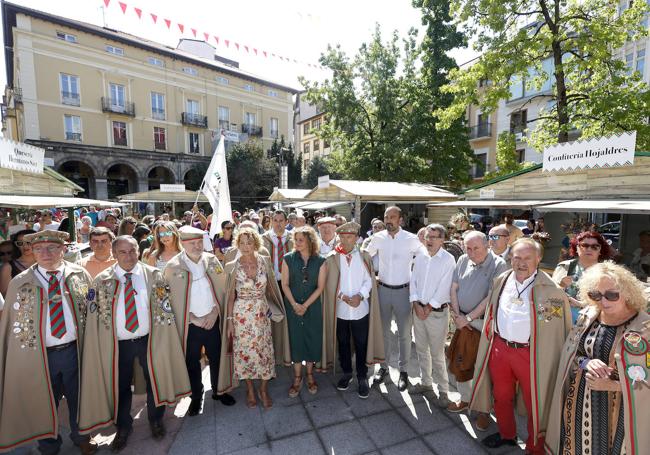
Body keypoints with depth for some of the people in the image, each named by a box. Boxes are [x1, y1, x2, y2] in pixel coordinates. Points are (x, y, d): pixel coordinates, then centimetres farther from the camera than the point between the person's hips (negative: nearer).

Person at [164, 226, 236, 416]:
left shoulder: (212, 260, -1)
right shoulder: (172, 267, -9)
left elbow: (222, 289, 3)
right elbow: (170, 298, -8)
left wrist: (215, 311, -7)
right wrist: (192, 318, -10)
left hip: (213, 320, 2)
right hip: (190, 324, -2)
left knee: (217, 358, 15)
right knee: (192, 363, 14)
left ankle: (218, 390, 37)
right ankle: (196, 396, 36)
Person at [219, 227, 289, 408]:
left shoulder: (264, 261, -4)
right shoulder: (233, 266, -8)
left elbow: (271, 288, 6)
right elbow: (231, 296, -2)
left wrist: (271, 308, 5)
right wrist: (230, 320, -2)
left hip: (262, 314, 1)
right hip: (241, 315, -1)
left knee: (264, 350, 8)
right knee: (245, 351, 10)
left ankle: (264, 389, 29)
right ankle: (250, 389, 33)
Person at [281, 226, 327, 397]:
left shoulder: (320, 261, -5)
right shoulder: (288, 259, -3)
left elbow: (320, 287, -6)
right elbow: (285, 284, -4)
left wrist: (305, 305, -13)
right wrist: (294, 304, -14)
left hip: (313, 307, 0)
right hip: (293, 306, 0)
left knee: (313, 339, 8)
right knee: (295, 339, 8)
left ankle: (310, 374, 30)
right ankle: (297, 377, 26)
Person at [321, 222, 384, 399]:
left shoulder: (364, 256, -2)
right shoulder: (332, 258, -4)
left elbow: (369, 280, -2)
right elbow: (330, 284, -4)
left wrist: (360, 296, -16)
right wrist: (343, 297, -16)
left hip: (361, 309, 0)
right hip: (340, 310, 1)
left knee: (361, 345, 10)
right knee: (343, 343, 17)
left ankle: (362, 377, 29)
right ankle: (346, 373, 38)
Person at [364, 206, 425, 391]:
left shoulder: (411, 239, -10)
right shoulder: (378, 238, -2)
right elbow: (365, 256, 12)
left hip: (403, 291, -2)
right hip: (383, 289, 3)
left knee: (404, 333, 10)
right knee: (383, 331, 15)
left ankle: (403, 371, 28)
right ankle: (383, 366, 33)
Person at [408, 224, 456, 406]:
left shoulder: (448, 260, -10)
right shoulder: (420, 257, 5)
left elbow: (444, 288, -14)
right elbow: (413, 281, 6)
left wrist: (429, 308, -12)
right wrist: (416, 304, -5)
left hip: (437, 312, -5)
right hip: (418, 309, 5)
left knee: (437, 353, 1)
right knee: (421, 349, 16)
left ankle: (443, 390, 20)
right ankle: (426, 383, 34)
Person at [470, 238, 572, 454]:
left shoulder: (551, 289, -14)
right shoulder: (501, 281, 2)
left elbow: (561, 327, -10)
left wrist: (557, 357, -11)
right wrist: (490, 337, 13)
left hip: (531, 354, -5)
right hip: (499, 348, 5)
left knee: (535, 402, 13)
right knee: (501, 396, 22)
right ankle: (506, 434, 47)